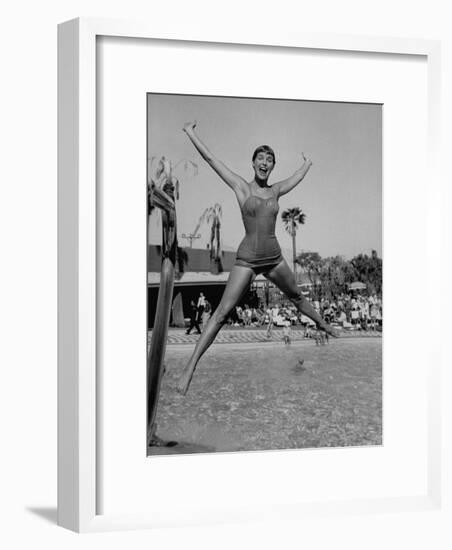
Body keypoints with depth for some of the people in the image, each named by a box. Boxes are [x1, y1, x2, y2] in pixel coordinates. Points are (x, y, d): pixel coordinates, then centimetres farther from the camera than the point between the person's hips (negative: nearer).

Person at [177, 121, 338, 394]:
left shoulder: (275, 191, 5)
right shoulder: (241, 186, -5)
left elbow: (298, 177, 28)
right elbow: (210, 158, -4)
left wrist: (307, 162, 46)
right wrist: (191, 132, 1)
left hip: (274, 258, 4)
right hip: (247, 259, -4)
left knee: (297, 296, 26)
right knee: (222, 313, -11)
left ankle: (322, 323, 54)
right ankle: (190, 367, -12)